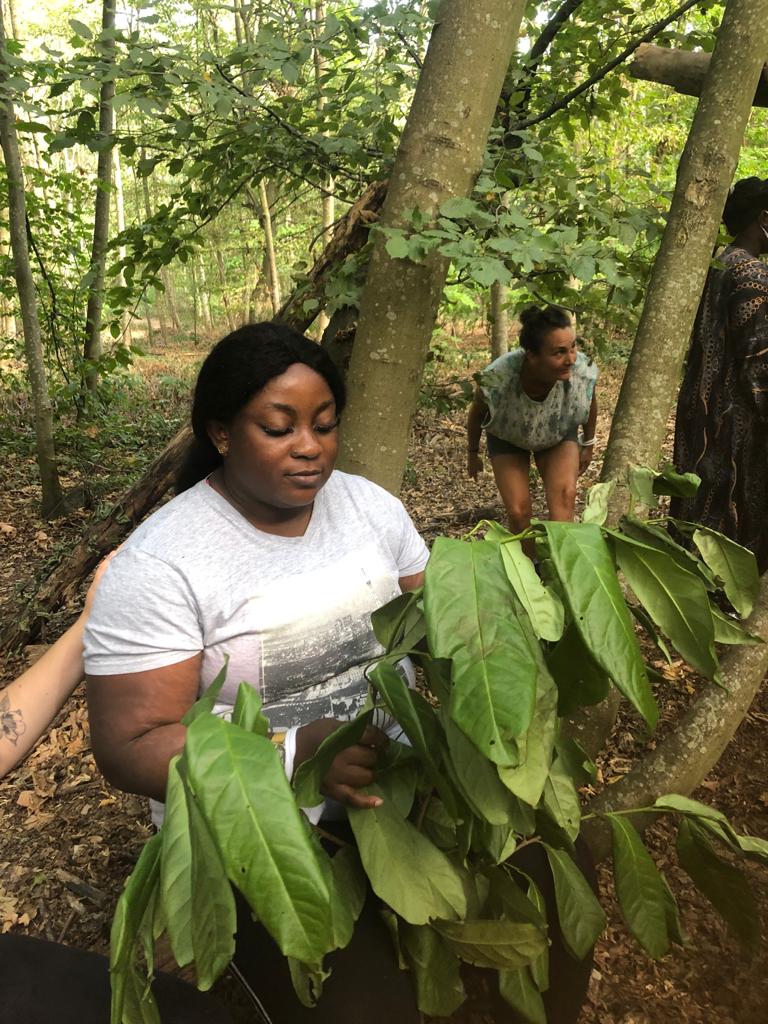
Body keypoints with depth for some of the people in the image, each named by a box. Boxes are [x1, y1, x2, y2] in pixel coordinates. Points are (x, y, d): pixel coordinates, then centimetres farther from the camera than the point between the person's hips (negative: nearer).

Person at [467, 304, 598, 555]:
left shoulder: (583, 371, -35)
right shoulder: (497, 379, -40)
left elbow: (590, 404, -9)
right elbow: (476, 414, -16)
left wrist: (588, 444, 5)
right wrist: (472, 454, 0)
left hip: (559, 434, 2)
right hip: (507, 437, -1)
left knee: (564, 495, -19)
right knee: (518, 512, -8)